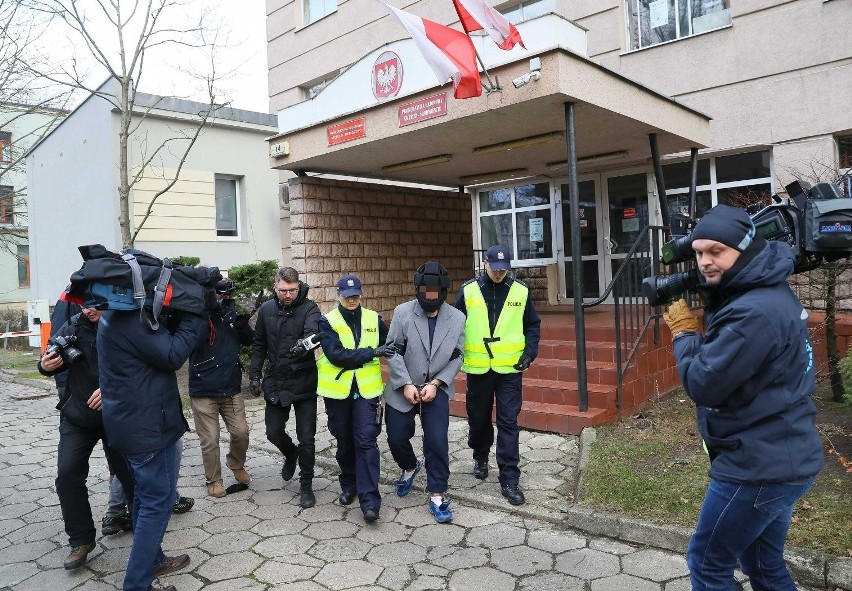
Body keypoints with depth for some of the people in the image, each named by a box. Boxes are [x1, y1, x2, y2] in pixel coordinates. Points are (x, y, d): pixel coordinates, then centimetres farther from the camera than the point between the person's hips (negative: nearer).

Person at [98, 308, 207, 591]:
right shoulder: (131, 319, -24)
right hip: (146, 423, -10)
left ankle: (152, 560, 37)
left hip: (134, 421, 10)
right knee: (158, 502, -1)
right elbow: (172, 354, -24)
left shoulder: (119, 314, 7)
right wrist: (196, 318, -17)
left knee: (146, 495, 22)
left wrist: (182, 314, -7)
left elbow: (164, 332, 8)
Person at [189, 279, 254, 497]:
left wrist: (242, 322, -14)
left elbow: (249, 340, 7)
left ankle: (236, 465, 34)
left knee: (240, 432, 6)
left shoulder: (232, 312, 4)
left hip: (231, 388, 4)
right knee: (210, 440, 6)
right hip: (203, 391, -4)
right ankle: (213, 481, 25)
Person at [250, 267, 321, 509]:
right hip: (275, 382, 4)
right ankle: (290, 454, 45)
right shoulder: (266, 309, 2)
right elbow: (259, 345, 11)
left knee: (306, 438, 2)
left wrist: (305, 343, -53)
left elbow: (313, 333, -32)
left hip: (304, 383, -4)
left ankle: (306, 486, 21)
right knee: (274, 432, 11)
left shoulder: (309, 309, -11)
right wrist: (254, 374, 6)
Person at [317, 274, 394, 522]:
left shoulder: (374, 319, 4)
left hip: (366, 390, 0)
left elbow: (389, 347, 17)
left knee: (366, 442, -7)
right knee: (344, 443, 14)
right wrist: (372, 353, -20)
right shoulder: (327, 322, -3)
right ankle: (349, 486, 34)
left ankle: (370, 500, -6)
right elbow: (336, 355, -17)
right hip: (338, 390, 0)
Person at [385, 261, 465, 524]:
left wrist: (436, 383, -13)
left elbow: (457, 357, -2)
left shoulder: (457, 318, -7)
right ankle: (409, 467, 42)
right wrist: (406, 384, -15)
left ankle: (437, 496, 8)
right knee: (396, 437, 8)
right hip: (403, 388, 1)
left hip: (437, 389, 0)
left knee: (437, 441, -8)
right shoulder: (403, 312, -10)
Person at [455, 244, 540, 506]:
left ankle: (509, 480, 6)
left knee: (508, 423, -1)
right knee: (478, 418, 15)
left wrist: (529, 352, -3)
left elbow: (533, 325, 8)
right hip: (478, 368, 1)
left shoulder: (520, 291, -1)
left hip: (509, 369, -1)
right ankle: (481, 458, 42)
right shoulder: (468, 290, -2)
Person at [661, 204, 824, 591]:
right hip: (782, 459, 10)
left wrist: (684, 332, -9)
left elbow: (703, 384, -23)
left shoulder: (755, 311, -26)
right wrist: (698, 326, 1)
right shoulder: (768, 293, 7)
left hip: (759, 465, -10)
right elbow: (725, 354, 16)